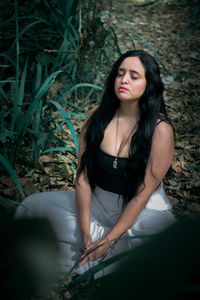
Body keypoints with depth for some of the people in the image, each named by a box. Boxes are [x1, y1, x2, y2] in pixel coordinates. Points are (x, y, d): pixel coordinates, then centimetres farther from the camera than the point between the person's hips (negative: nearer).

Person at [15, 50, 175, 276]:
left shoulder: (160, 130, -17)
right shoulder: (97, 117, -6)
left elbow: (143, 194, -17)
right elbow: (83, 176, -7)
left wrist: (107, 241, -20)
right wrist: (86, 234, -16)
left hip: (145, 210, -3)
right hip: (98, 201, 3)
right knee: (31, 205, -12)